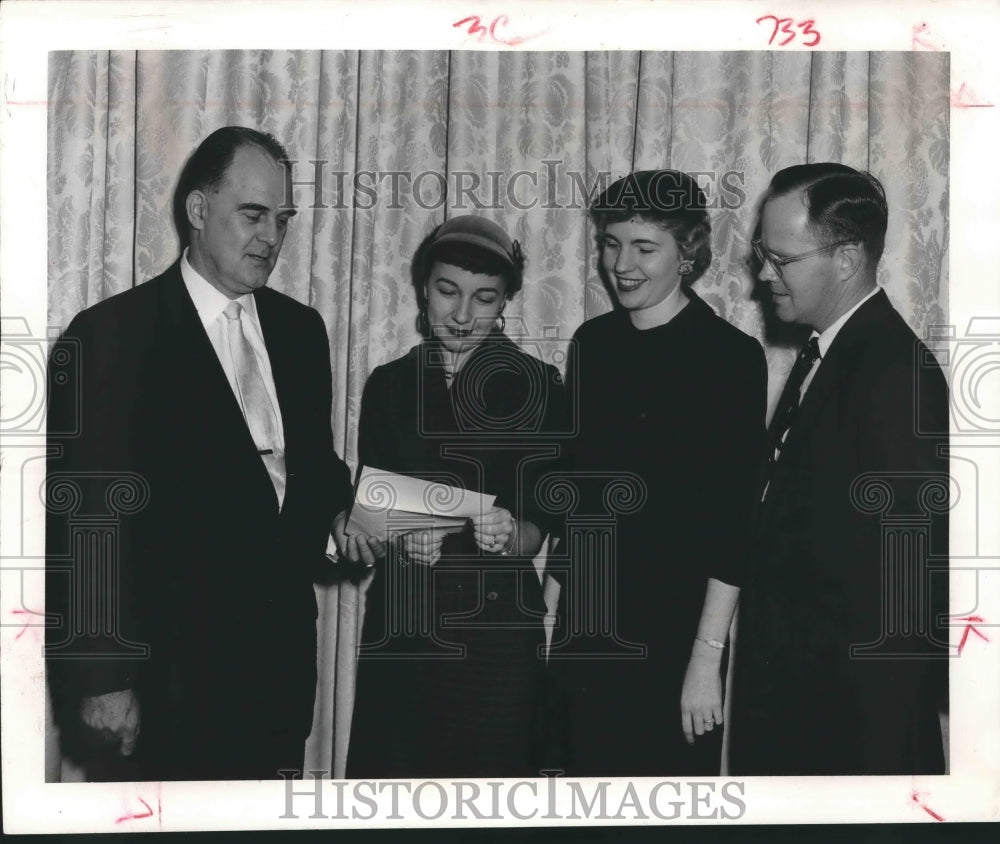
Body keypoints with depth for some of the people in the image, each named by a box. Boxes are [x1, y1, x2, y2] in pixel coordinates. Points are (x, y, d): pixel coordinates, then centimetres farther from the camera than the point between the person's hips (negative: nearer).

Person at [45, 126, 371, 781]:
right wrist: (101, 679, -14)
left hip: (283, 656, 6)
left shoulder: (300, 328, 10)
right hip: (171, 671, -5)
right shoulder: (113, 335, -9)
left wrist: (339, 516, -3)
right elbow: (82, 522, -11)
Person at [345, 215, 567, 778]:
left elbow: (538, 527, -3)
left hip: (499, 622, -2)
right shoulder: (388, 384, 7)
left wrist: (511, 535, -24)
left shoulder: (537, 387, 0)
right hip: (401, 622, 2)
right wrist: (404, 539, -15)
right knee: (393, 774, 3)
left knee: (490, 779, 1)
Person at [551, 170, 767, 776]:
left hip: (673, 629, -5)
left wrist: (707, 656, -15)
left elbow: (734, 523, -12)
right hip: (585, 627, 5)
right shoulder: (593, 343, 8)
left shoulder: (731, 356, -9)